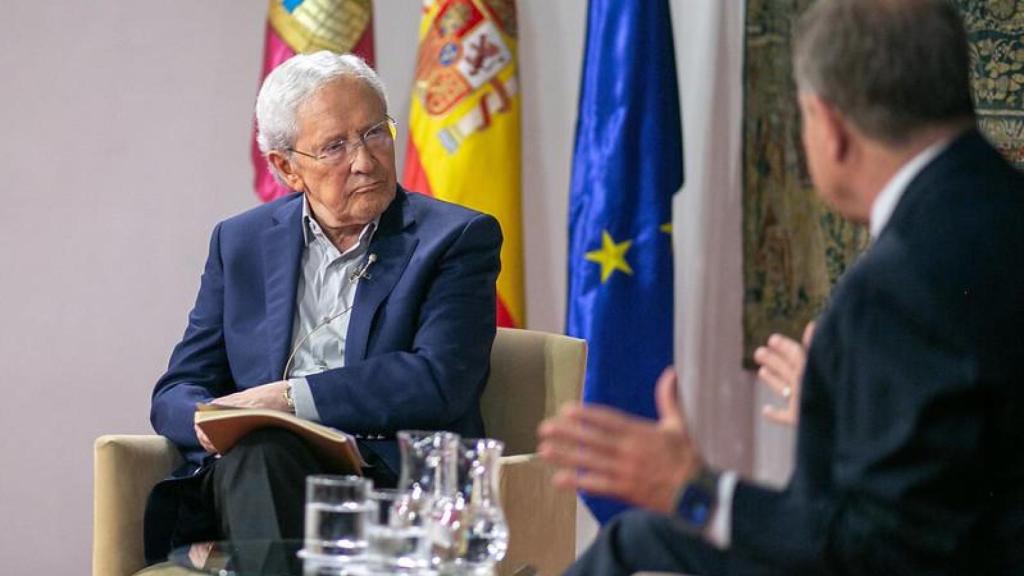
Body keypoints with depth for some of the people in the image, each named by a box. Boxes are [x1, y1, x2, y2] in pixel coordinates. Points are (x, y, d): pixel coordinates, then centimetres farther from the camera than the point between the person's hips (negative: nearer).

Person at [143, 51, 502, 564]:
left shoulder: (458, 239, 7)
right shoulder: (241, 243, 20)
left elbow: (437, 382, -8)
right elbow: (176, 395, 17)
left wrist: (290, 398, -14)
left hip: (389, 475, -3)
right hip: (252, 474, 4)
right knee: (255, 451, -34)